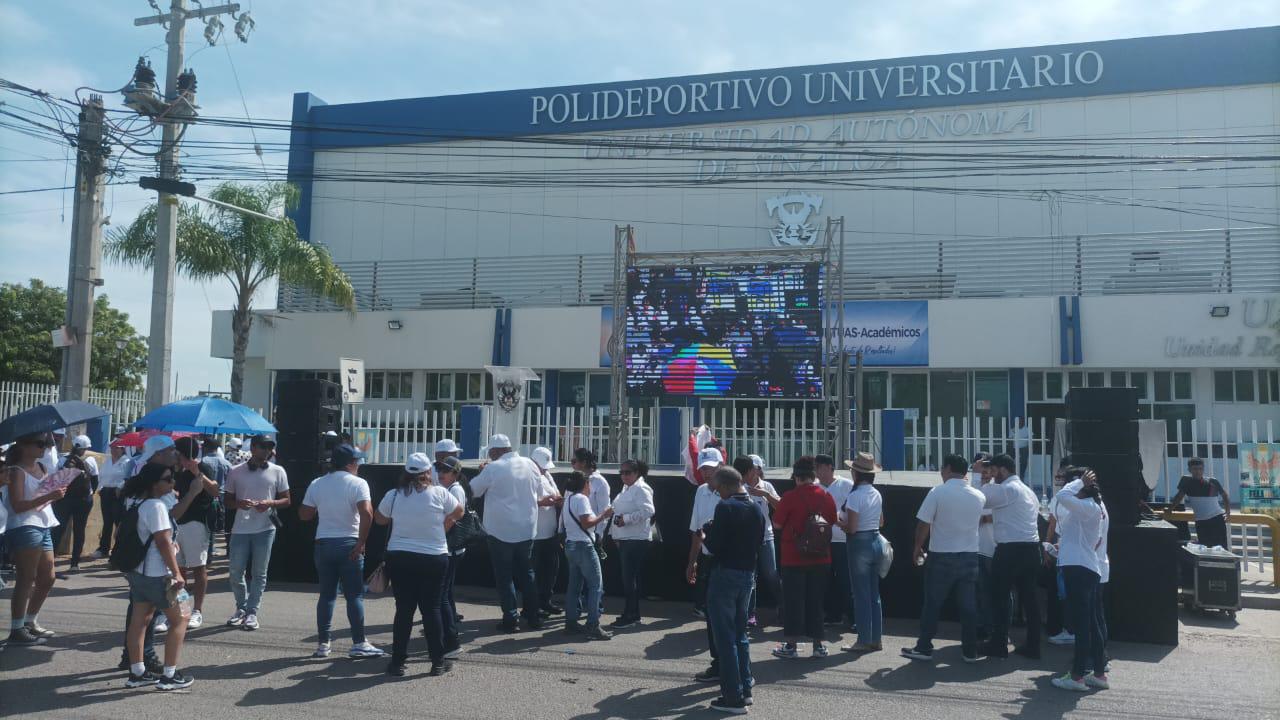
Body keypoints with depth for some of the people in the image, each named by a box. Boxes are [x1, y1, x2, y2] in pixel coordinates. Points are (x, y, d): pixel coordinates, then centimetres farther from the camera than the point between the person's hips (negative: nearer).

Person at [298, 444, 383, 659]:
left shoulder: (316, 484, 7)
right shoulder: (358, 483, -8)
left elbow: (304, 515, 8)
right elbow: (367, 513, -21)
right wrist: (361, 542, -14)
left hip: (323, 543, 4)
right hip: (348, 544, -4)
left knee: (327, 594, 11)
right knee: (354, 595, 1)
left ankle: (323, 644, 12)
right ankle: (358, 643, 1)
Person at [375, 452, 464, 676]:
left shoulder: (394, 495, -3)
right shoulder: (439, 493, -7)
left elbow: (379, 518, 14)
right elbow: (459, 511, 9)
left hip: (399, 558, 2)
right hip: (434, 559, -1)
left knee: (403, 609, 8)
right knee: (432, 609, 6)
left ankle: (398, 662, 13)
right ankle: (438, 662, 12)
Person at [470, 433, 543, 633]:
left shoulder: (493, 468, -13)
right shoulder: (529, 464, 1)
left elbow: (473, 490, -1)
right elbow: (539, 492, 13)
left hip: (501, 531, -4)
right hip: (527, 529, 5)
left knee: (504, 576, 6)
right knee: (527, 573, 16)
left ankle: (510, 620, 6)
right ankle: (533, 617, 19)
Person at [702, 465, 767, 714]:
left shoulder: (725, 507, -16)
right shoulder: (757, 509, 8)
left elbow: (715, 545, -19)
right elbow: (758, 542, 12)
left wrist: (705, 536, 2)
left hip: (726, 574, -8)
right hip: (748, 574, 8)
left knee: (725, 637, -1)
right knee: (740, 633, 20)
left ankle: (733, 697, 2)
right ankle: (745, 687, 26)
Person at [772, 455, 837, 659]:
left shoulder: (790, 497, -15)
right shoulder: (827, 497, 0)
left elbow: (777, 524, -9)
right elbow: (833, 522, 12)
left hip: (794, 558, -4)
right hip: (821, 558, 4)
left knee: (793, 601, 5)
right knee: (816, 601, 13)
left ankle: (791, 645, 10)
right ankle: (818, 644, 18)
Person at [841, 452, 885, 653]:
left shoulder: (855, 496, -18)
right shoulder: (877, 494, 7)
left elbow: (851, 528, -19)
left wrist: (839, 521, -1)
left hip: (860, 544, -8)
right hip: (876, 541, 8)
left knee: (861, 595, 1)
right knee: (874, 594, 14)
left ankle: (864, 641, 7)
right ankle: (876, 639, 20)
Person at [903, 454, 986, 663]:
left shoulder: (937, 493, -12)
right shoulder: (978, 496, 2)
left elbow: (923, 524, -10)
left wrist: (917, 548, 3)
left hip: (941, 556, -4)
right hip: (970, 555, 4)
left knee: (932, 604, 5)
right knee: (968, 605, 9)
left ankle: (924, 648, 11)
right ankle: (970, 651, 13)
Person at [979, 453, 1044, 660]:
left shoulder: (1004, 489, -10)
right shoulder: (1028, 491, 19)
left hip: (1010, 549, -8)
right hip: (1031, 548, 8)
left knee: (999, 596, 1)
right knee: (1029, 596, 10)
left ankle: (999, 645, 6)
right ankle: (1032, 645, 13)